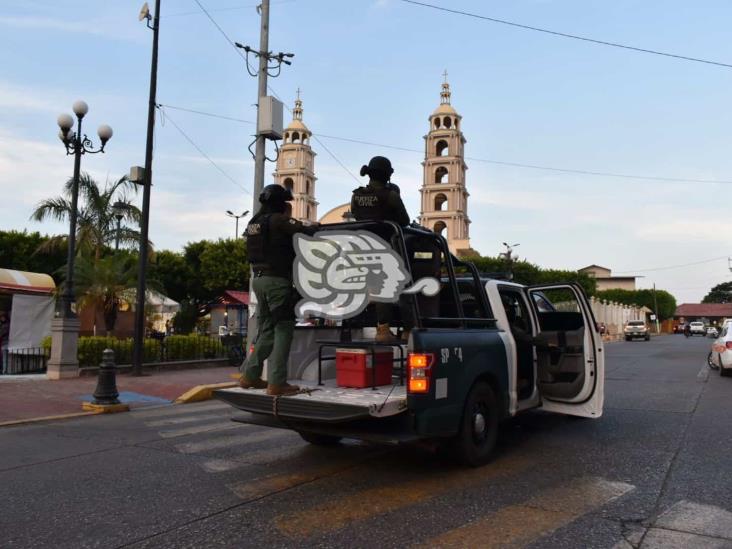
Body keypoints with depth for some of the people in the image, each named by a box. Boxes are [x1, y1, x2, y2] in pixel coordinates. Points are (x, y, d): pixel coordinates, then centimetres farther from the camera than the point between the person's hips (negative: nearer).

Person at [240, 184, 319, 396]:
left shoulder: (254, 222, 15)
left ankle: (250, 375, 18)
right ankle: (277, 382, -6)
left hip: (259, 279, 9)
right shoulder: (278, 220, -9)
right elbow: (303, 230, -17)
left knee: (267, 329, 15)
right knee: (283, 328, -4)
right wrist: (314, 227, 4)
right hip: (277, 279, -8)